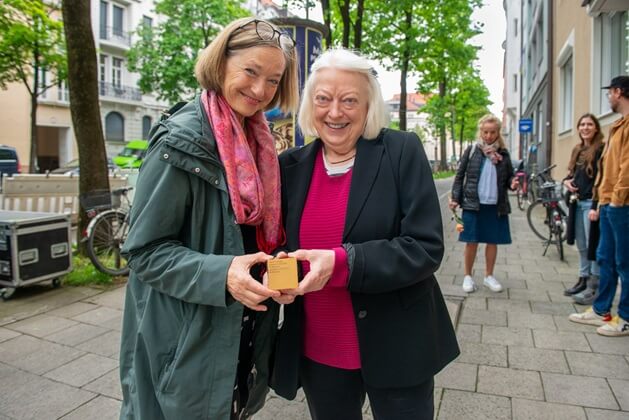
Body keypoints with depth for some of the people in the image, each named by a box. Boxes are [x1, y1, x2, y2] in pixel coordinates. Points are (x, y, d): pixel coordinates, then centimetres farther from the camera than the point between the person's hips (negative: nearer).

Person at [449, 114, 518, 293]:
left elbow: (509, 176, 15)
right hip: (473, 204, -2)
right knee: (471, 241, 3)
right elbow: (460, 175, 1)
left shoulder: (503, 153, 7)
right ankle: (467, 276, 18)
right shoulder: (472, 150, 0)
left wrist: (513, 182, -8)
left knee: (493, 241, 10)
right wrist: (455, 197, -7)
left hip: (496, 205, 3)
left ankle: (489, 276, 26)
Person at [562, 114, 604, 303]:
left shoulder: (601, 150, -9)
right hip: (577, 203, 8)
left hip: (592, 203, -7)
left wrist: (596, 207, -22)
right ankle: (583, 279, 25)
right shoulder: (577, 150, 15)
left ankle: (594, 286, 4)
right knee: (581, 245, 14)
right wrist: (566, 181, 1)